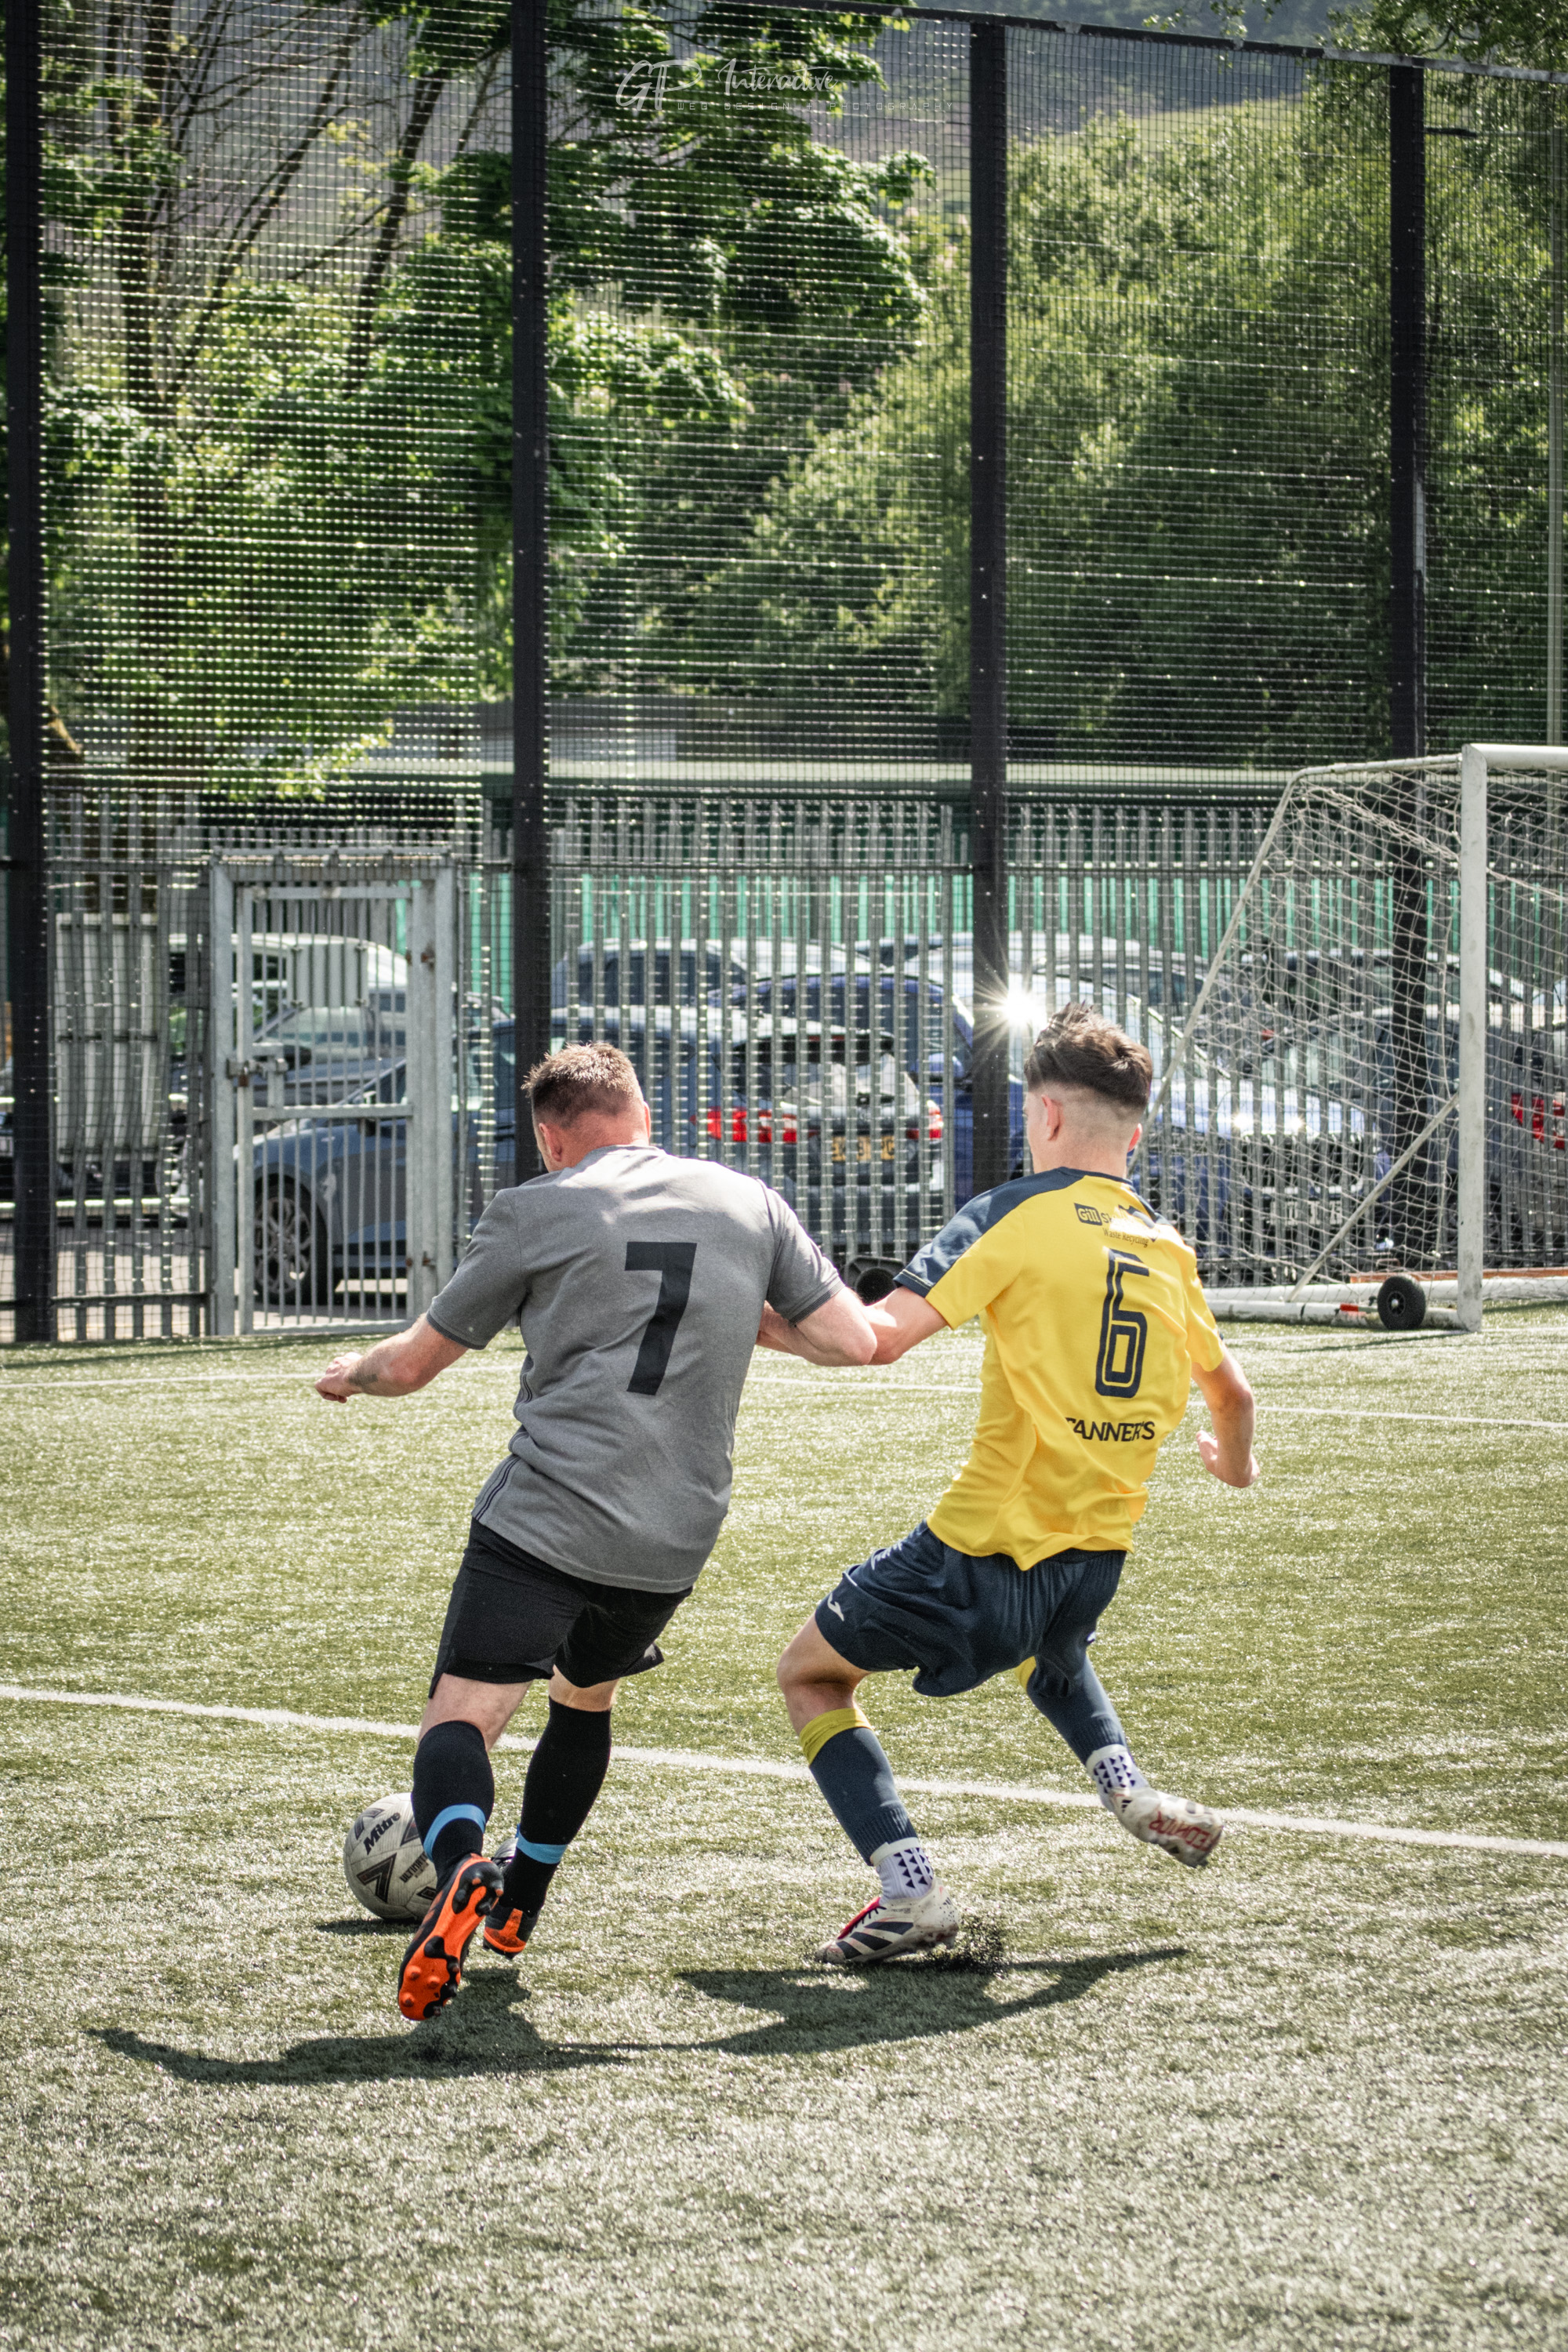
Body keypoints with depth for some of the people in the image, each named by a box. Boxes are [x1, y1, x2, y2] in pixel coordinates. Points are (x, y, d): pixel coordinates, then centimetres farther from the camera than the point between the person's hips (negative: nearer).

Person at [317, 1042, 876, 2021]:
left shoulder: (536, 1213, 2)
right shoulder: (749, 1203, 11)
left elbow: (414, 1363, 10)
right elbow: (855, 1339, 10)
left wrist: (352, 1374, 32)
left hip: (542, 1522, -5)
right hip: (676, 1541, 5)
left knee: (462, 1718, -10)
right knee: (587, 1697, 29)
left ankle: (461, 1872, -39)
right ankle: (519, 1906, 38)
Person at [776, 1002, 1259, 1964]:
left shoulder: (1017, 1215, -12)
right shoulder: (1170, 1252, 7)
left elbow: (882, 1335, -22)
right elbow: (1231, 1391, 23)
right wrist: (1237, 1463, 45)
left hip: (983, 1556, -6)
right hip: (1099, 1562, 6)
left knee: (811, 1672, 14)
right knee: (1047, 1644, 42)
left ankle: (910, 1891, -2)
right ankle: (1130, 1788, 18)